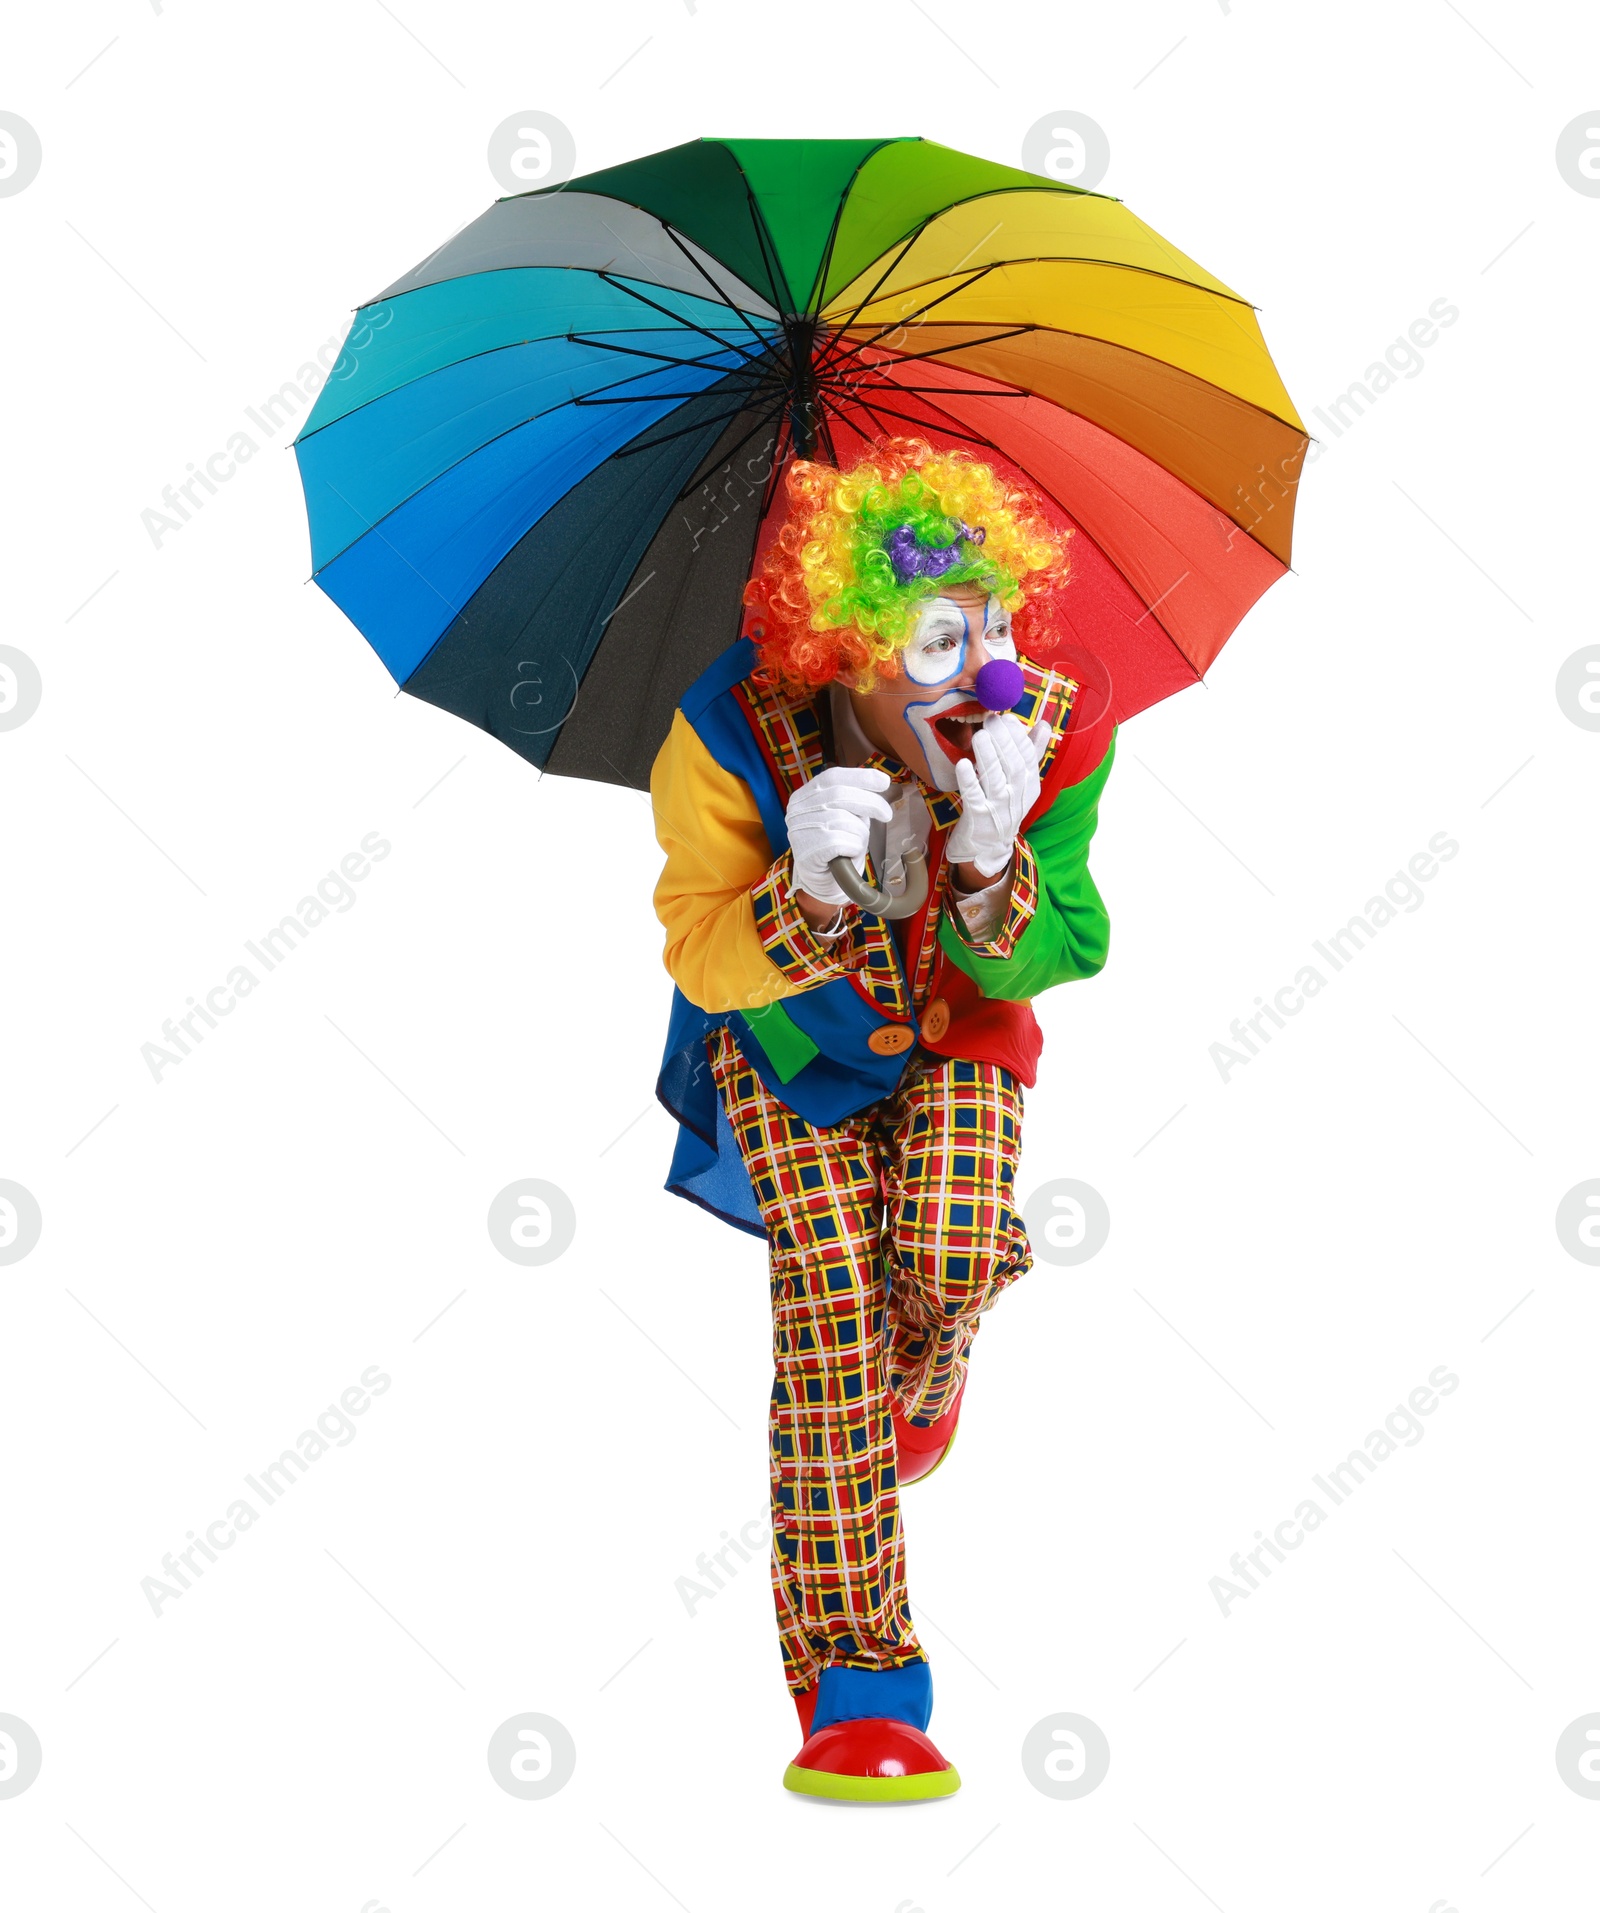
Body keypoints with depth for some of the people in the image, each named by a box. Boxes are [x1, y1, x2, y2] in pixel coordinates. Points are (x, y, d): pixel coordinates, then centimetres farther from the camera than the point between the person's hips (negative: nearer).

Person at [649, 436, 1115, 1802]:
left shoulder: (1054, 721, -23)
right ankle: (856, 1674, -3)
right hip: (788, 1042, -1)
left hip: (958, 1034, 1)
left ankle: (923, 1381, 18)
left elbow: (1033, 962, -18)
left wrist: (989, 863, -41)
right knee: (830, 1313, -14)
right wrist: (811, 896, -43)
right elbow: (704, 966, -22)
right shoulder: (734, 735, -28)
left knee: (951, 1254, -26)